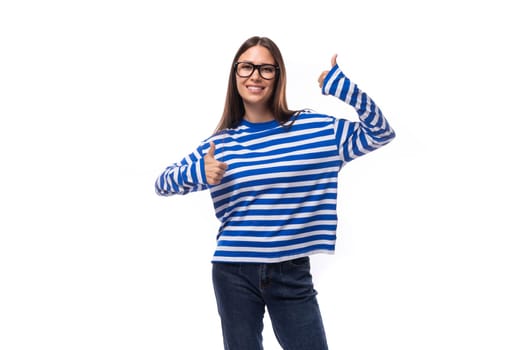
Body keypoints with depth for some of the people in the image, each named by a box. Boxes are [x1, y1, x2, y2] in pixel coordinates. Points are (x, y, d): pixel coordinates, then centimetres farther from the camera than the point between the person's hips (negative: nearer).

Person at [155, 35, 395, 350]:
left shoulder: (313, 127, 0)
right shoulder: (220, 143, 5)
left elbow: (381, 133, -3)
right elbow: (162, 182, 11)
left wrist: (340, 85, -14)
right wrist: (198, 172, -11)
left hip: (292, 273, -1)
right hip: (234, 273, 2)